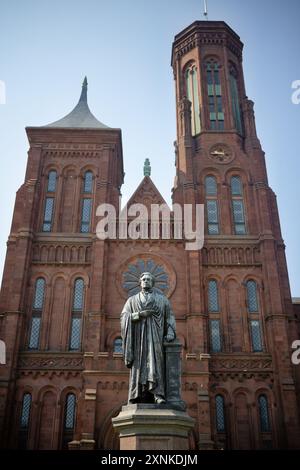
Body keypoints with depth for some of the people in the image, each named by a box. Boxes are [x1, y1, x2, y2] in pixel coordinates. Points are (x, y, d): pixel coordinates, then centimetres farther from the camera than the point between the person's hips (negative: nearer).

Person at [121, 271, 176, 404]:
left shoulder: (162, 299, 17)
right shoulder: (132, 300, 17)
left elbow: (170, 317, 9)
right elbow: (124, 317, 4)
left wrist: (170, 334, -7)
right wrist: (140, 314, -10)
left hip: (155, 335, 0)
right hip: (139, 336, 1)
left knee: (155, 363, -16)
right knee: (139, 366, -9)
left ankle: (158, 395, -26)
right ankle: (137, 398, -11)